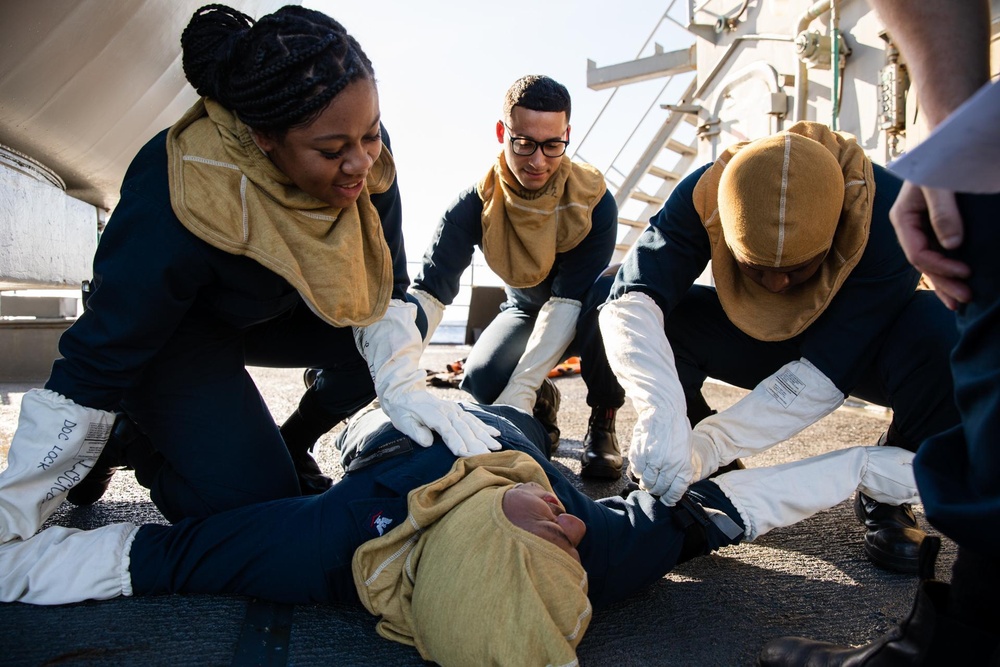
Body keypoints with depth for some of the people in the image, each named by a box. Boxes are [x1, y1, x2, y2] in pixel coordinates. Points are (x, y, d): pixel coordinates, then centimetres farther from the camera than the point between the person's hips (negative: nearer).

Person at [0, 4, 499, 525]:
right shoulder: (175, 210, -39)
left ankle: (287, 443, 7)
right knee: (253, 498, -19)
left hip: (278, 309, 6)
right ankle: (129, 437, 9)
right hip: (174, 331, -6)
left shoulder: (364, 155, -25)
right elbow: (93, 366, -31)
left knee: (395, 339, -14)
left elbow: (384, 284, -13)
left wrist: (403, 384, -29)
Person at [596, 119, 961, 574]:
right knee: (659, 318, -27)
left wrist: (709, 445, -45)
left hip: (859, 349, -1)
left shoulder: (890, 212, -33)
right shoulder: (705, 195, -29)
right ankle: (723, 476, -3)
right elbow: (630, 302, -39)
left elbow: (826, 372, -36)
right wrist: (661, 413, -56)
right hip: (753, 339, 2)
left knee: (940, 330, -34)